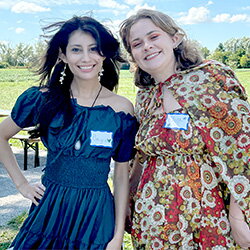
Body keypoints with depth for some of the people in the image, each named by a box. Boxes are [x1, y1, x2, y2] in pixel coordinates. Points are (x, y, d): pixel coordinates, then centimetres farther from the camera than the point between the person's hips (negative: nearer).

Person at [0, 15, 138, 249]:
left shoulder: (122, 109, -7)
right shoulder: (43, 99, -7)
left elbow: (121, 175, -2)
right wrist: (21, 183, 2)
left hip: (97, 216, 0)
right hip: (48, 212, 1)